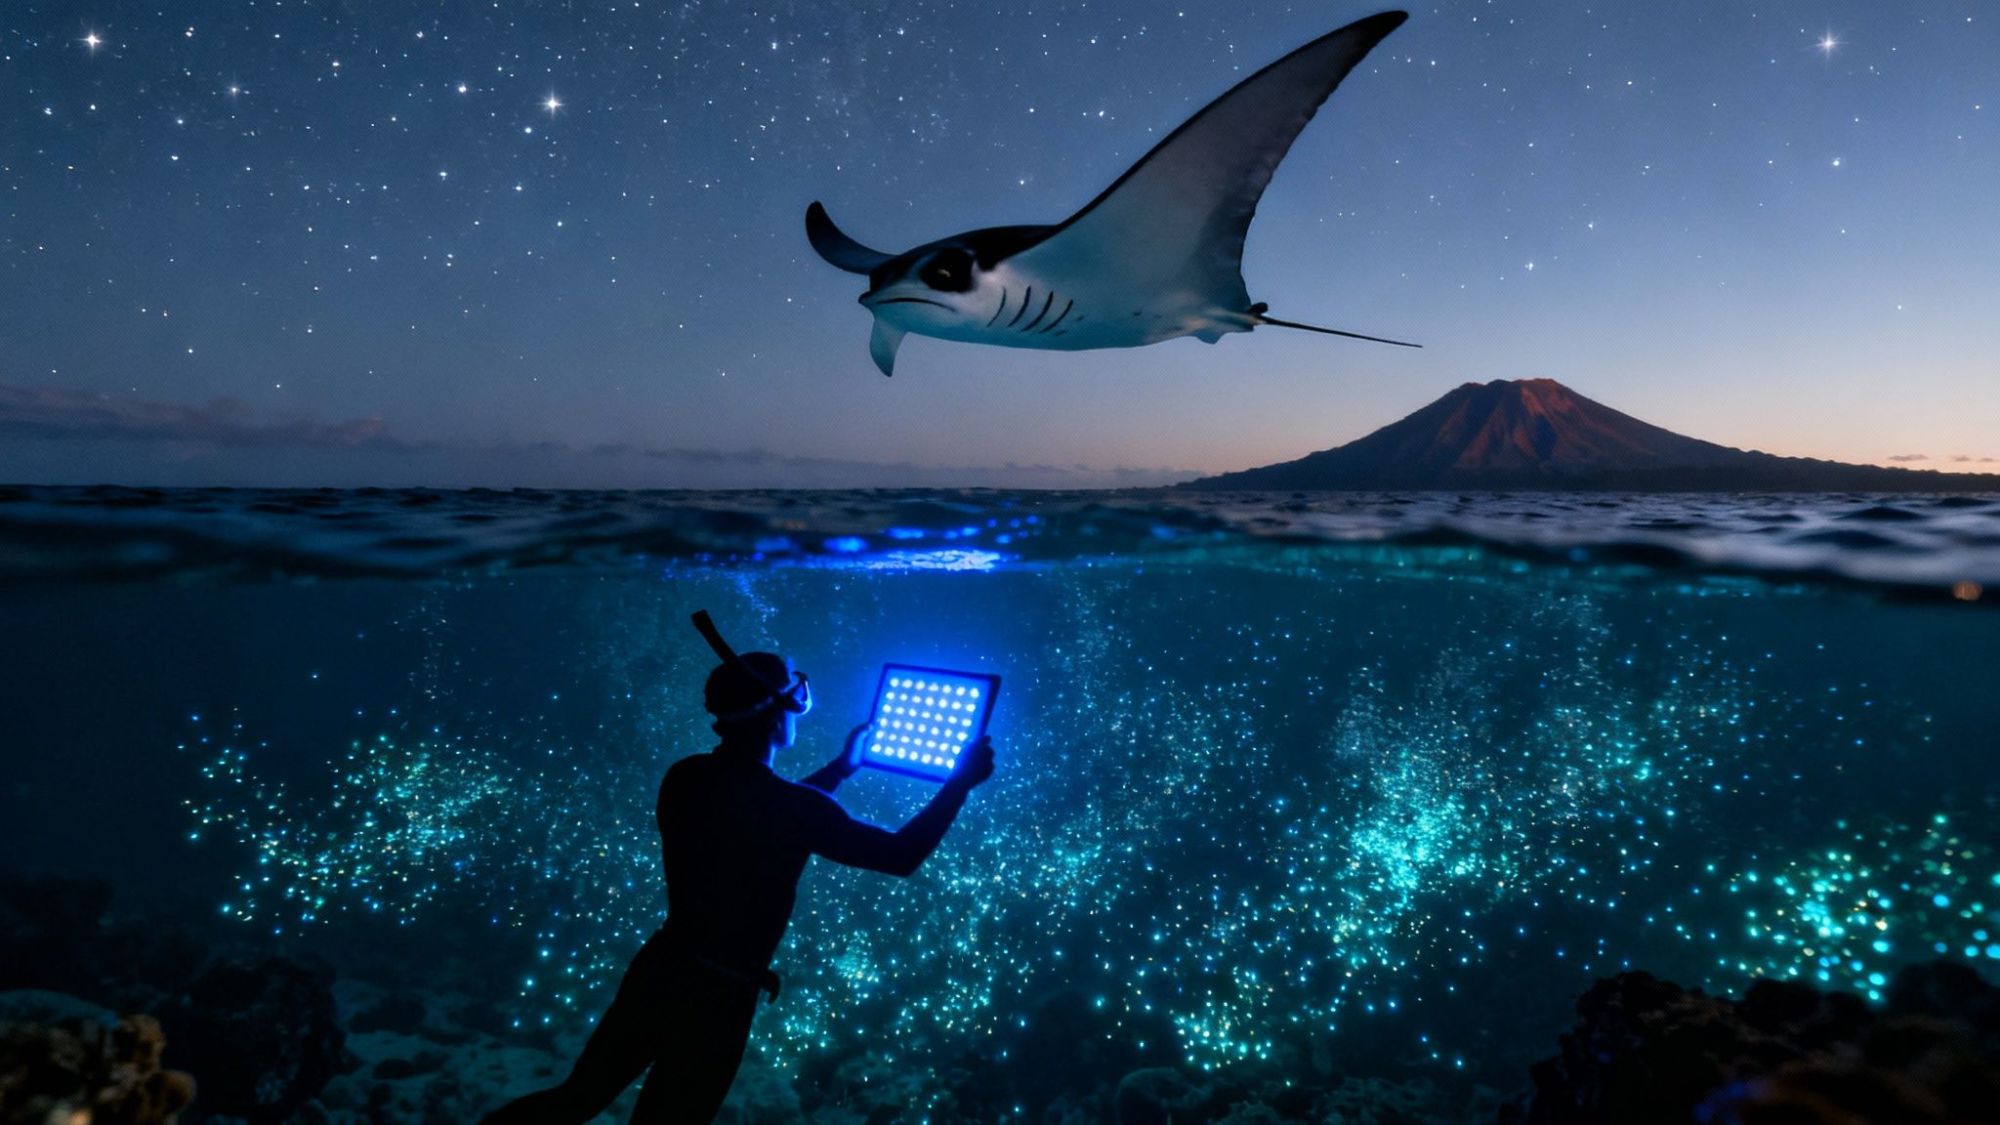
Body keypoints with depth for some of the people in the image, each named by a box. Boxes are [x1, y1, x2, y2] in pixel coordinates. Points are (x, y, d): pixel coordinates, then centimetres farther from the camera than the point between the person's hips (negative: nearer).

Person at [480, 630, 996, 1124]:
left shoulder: (686, 777, -2)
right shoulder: (795, 808, -21)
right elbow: (901, 855, -13)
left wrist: (840, 768, 21)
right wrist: (962, 779, -3)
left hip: (657, 971, 5)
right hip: (717, 998, -5)